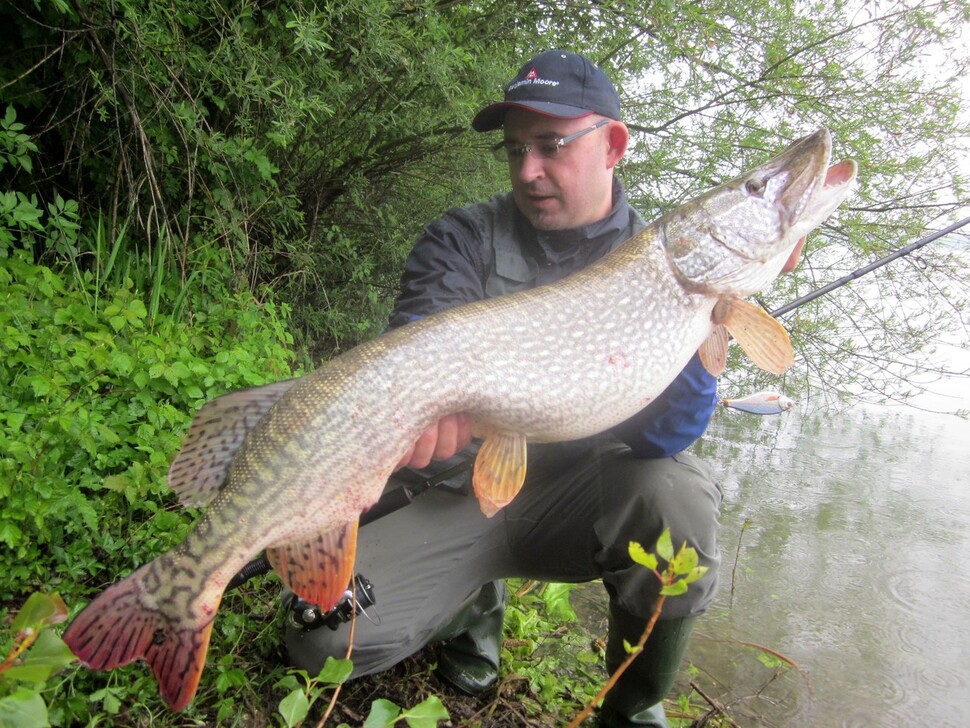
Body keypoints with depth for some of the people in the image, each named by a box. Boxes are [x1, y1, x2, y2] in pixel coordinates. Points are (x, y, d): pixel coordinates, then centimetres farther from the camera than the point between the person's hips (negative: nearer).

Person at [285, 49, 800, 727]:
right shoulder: (461, 241, -4)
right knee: (324, 633, -17)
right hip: (468, 493, 1)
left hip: (590, 495, 0)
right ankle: (473, 602, 17)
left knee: (676, 493, -32)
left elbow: (660, 436, -13)